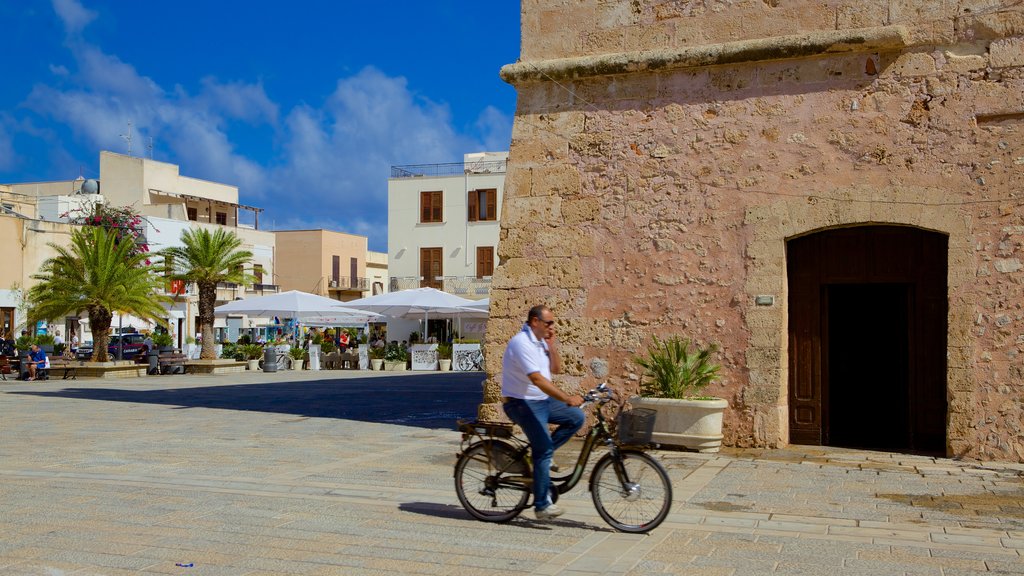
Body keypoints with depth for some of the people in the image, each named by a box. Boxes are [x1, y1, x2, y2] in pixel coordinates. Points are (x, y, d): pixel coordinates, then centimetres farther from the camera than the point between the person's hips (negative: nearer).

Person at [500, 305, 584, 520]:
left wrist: (552, 346, -4)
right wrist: (567, 398, -35)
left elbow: (556, 369, 12)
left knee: (576, 418, 1)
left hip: (542, 400, 9)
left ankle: (540, 453, 7)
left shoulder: (540, 341, 9)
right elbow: (537, 378, -31)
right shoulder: (521, 343, -21)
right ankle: (542, 505, -8)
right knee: (544, 450, -14)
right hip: (522, 404, -9)